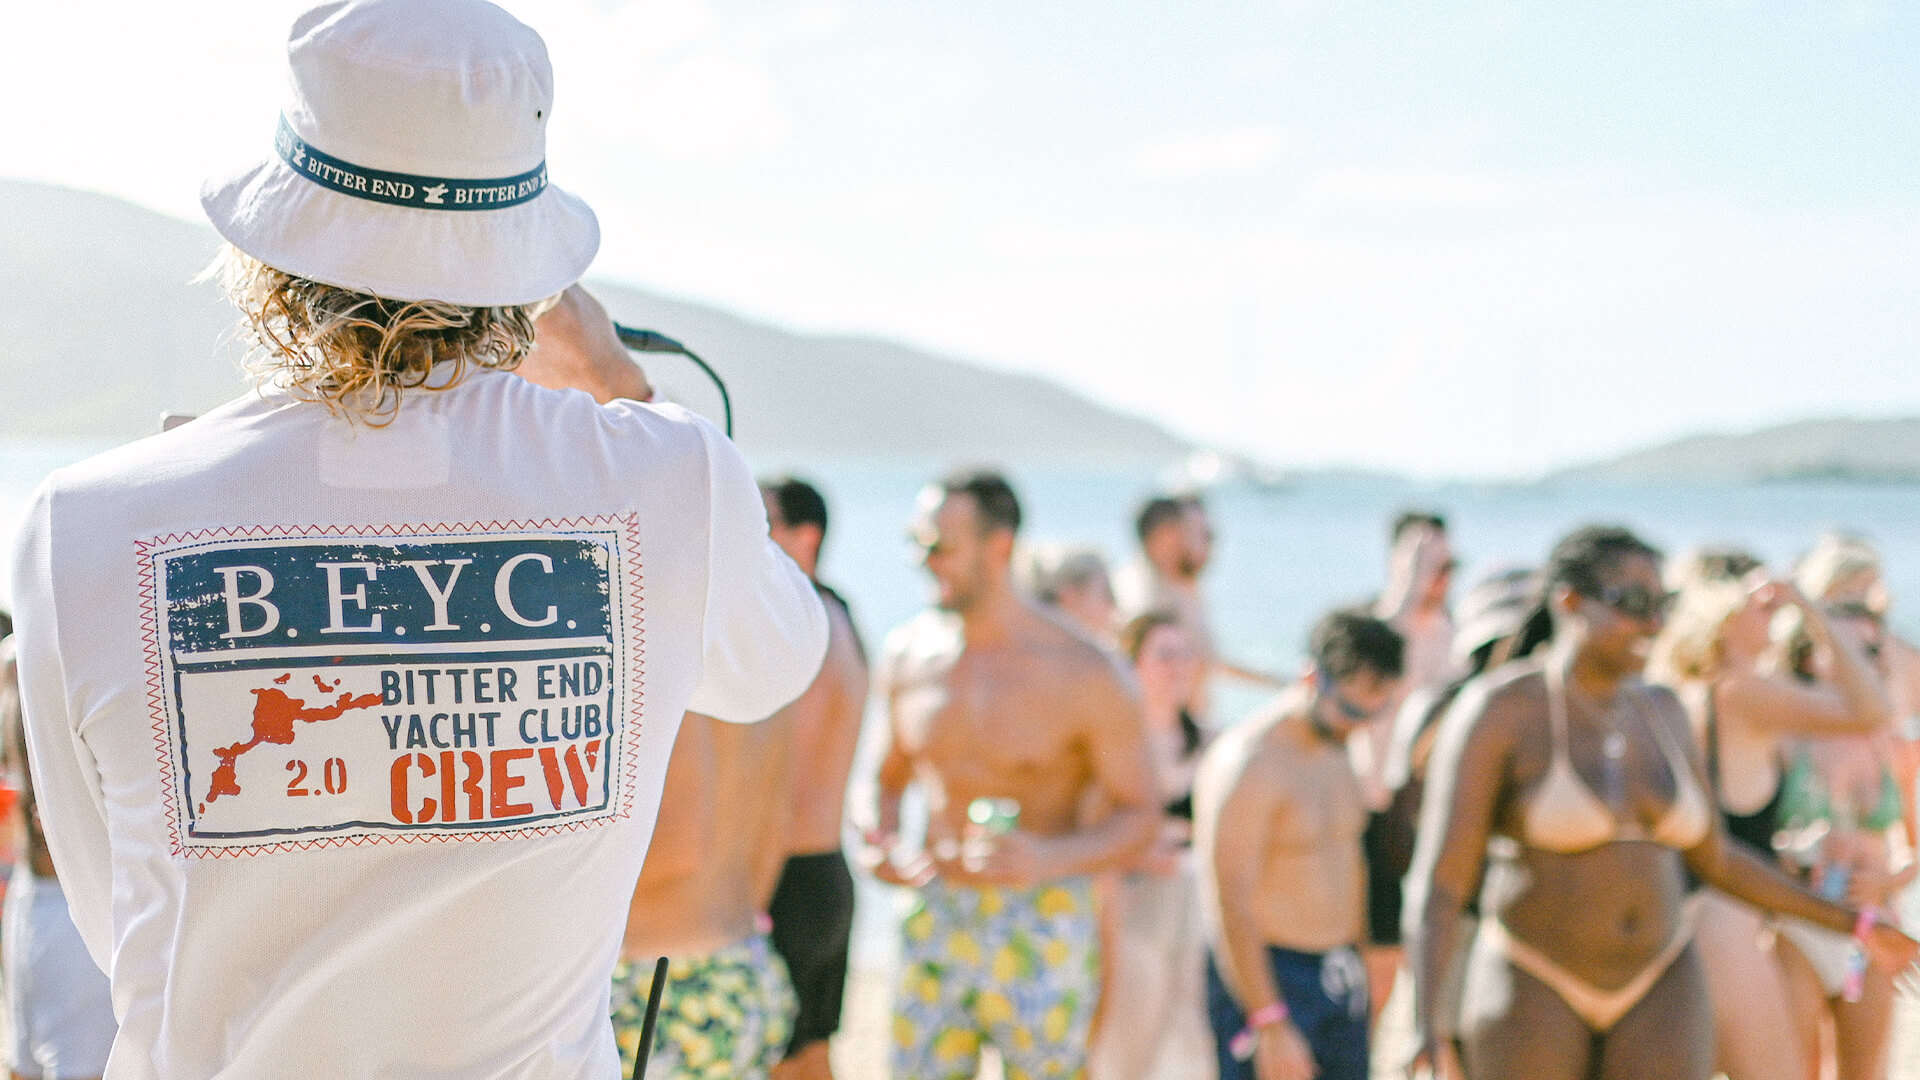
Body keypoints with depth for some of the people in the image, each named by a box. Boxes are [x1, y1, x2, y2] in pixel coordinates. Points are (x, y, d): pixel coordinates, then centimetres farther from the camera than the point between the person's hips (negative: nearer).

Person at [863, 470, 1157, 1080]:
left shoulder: (1079, 673, -9)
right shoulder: (907, 654, 4)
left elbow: (1139, 816, -6)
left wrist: (1049, 859, -24)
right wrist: (880, 841, -4)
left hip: (1040, 935, -4)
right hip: (934, 923, 4)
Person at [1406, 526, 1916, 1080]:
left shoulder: (1658, 712, 4)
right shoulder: (1492, 712, -15)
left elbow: (1714, 857, 16)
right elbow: (1435, 886, -19)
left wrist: (1852, 922, 18)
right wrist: (1427, 1030, -34)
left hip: (1656, 994, 5)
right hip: (1533, 994, -5)